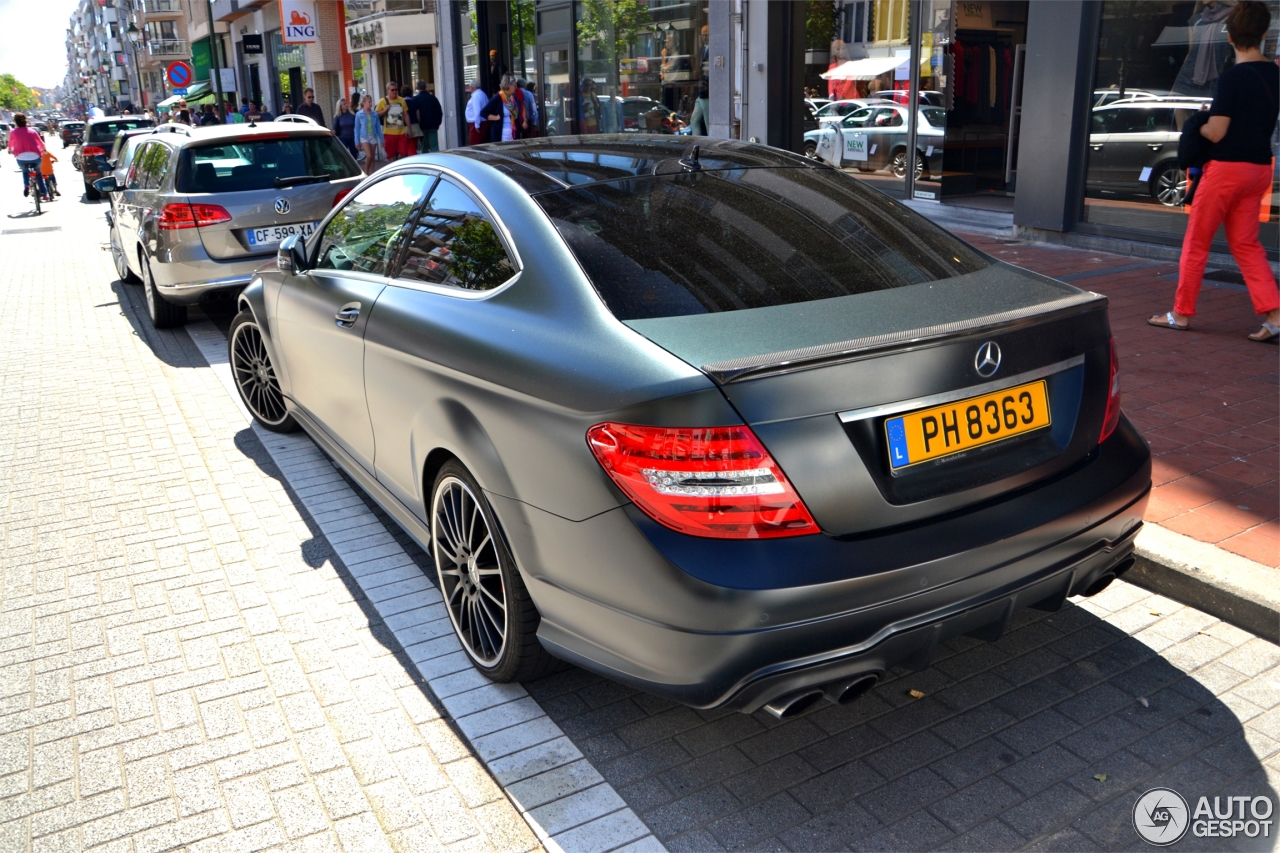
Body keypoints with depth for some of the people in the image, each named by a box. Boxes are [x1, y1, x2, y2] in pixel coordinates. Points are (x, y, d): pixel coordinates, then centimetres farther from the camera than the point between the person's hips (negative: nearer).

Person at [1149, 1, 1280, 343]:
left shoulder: (1232, 77, -15)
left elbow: (1216, 133, -17)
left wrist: (1199, 125, 2)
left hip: (1227, 168, -7)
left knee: (1196, 243, 5)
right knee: (1246, 244, 12)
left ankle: (1181, 313, 13)